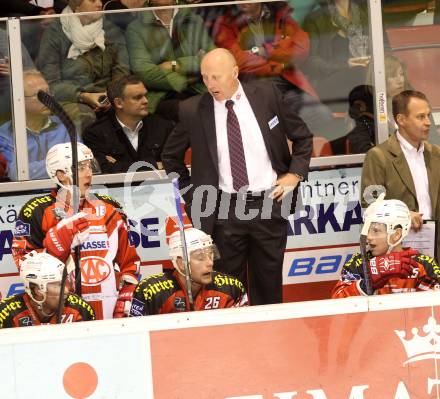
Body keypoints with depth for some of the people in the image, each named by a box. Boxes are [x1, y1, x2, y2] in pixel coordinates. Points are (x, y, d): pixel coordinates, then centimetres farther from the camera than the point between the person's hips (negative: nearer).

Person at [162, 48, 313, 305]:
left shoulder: (267, 95, 0)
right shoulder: (193, 111, -2)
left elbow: (303, 137, 12)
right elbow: (170, 155, 14)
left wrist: (295, 174, 1)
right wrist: (191, 194, 8)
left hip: (269, 202, 1)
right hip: (224, 210, -1)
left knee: (269, 283, 8)